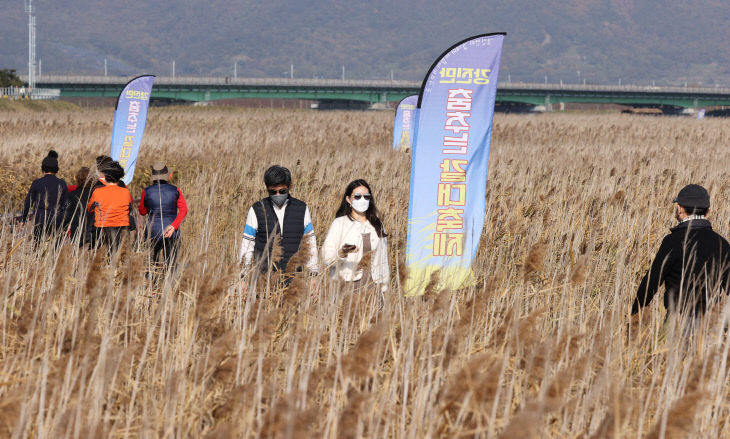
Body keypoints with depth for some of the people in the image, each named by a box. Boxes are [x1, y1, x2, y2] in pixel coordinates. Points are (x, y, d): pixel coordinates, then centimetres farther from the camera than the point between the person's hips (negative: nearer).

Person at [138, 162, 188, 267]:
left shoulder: (147, 191, -2)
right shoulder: (175, 190, -1)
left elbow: (142, 212, 9)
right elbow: (183, 210, -10)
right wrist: (174, 225, -14)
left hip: (154, 231, 0)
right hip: (172, 232, 0)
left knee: (152, 262, 8)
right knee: (170, 264, 3)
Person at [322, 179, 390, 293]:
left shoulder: (377, 225, 15)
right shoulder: (339, 223, 2)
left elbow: (383, 259, 17)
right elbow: (326, 256, -9)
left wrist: (384, 286, 11)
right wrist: (340, 254, -29)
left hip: (372, 283, 3)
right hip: (346, 284, -3)